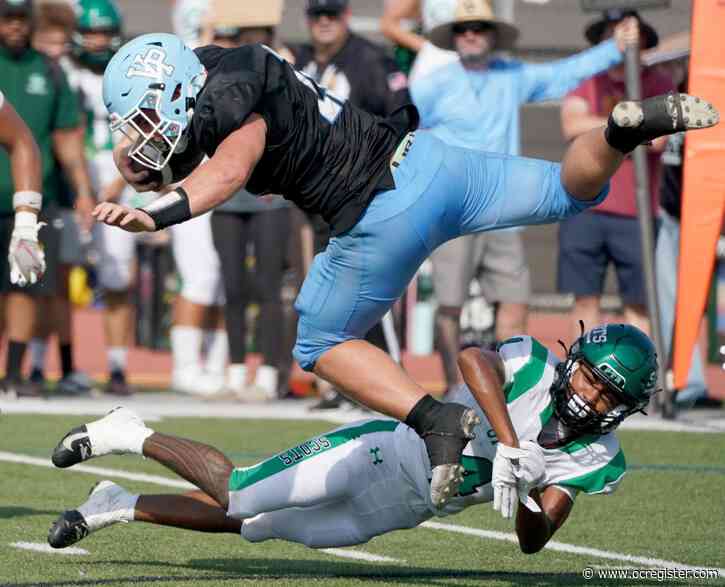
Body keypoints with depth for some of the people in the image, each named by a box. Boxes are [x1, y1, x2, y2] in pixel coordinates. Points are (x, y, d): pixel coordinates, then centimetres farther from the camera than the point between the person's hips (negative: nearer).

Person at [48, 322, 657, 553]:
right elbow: (475, 358, -38)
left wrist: (528, 502, -28)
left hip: (397, 510, 5)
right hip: (385, 453, -5)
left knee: (248, 525, 11)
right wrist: (510, 447, -44)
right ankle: (132, 436, 13)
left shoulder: (596, 462, -4)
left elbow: (533, 542, -6)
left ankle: (119, 506, 27)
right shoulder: (536, 366, -17)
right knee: (235, 494, -12)